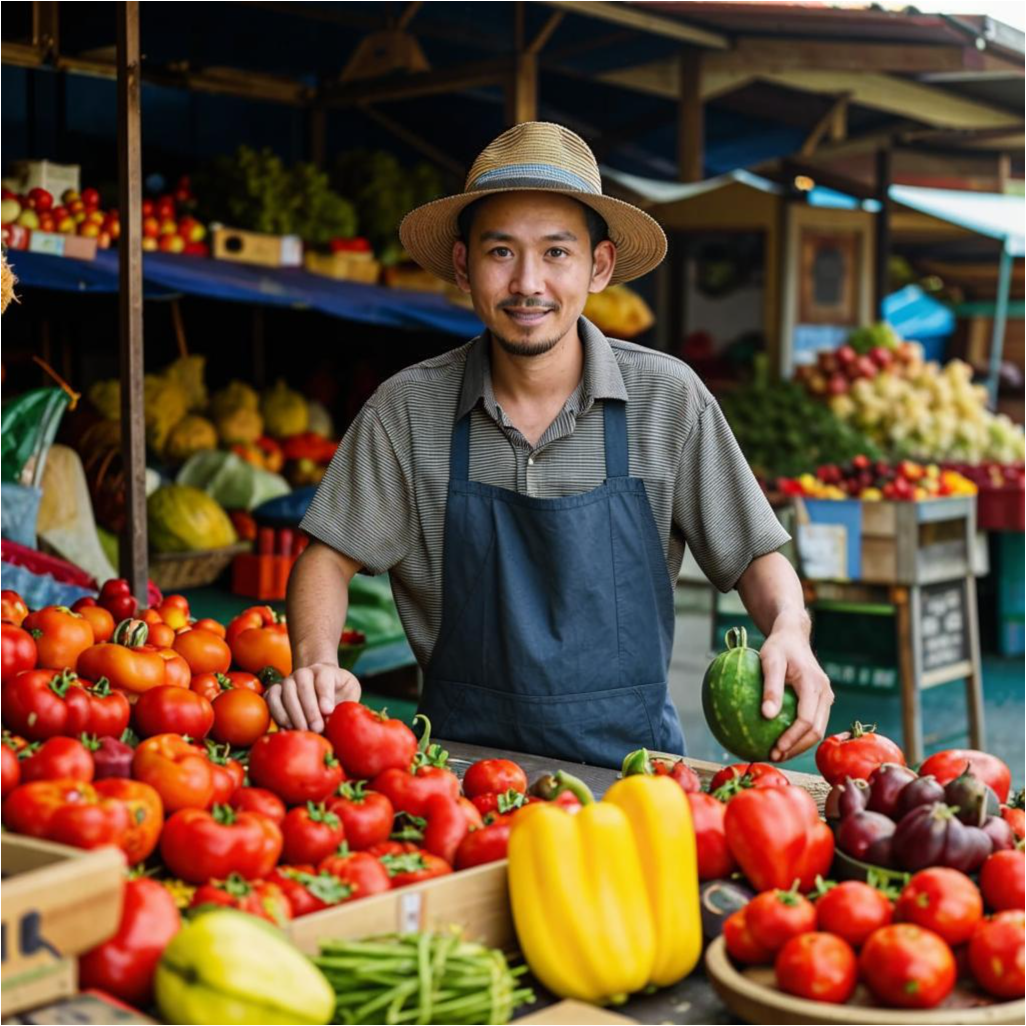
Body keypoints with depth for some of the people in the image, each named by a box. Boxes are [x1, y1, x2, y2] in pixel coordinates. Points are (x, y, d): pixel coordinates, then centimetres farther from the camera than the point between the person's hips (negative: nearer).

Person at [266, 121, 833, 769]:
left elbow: (756, 558, 5)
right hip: (462, 756, 0)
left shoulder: (668, 398, -2)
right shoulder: (408, 410, -1)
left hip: (625, 761, 0)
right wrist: (316, 665, -13)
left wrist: (789, 630, -15)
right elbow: (330, 558, 5)